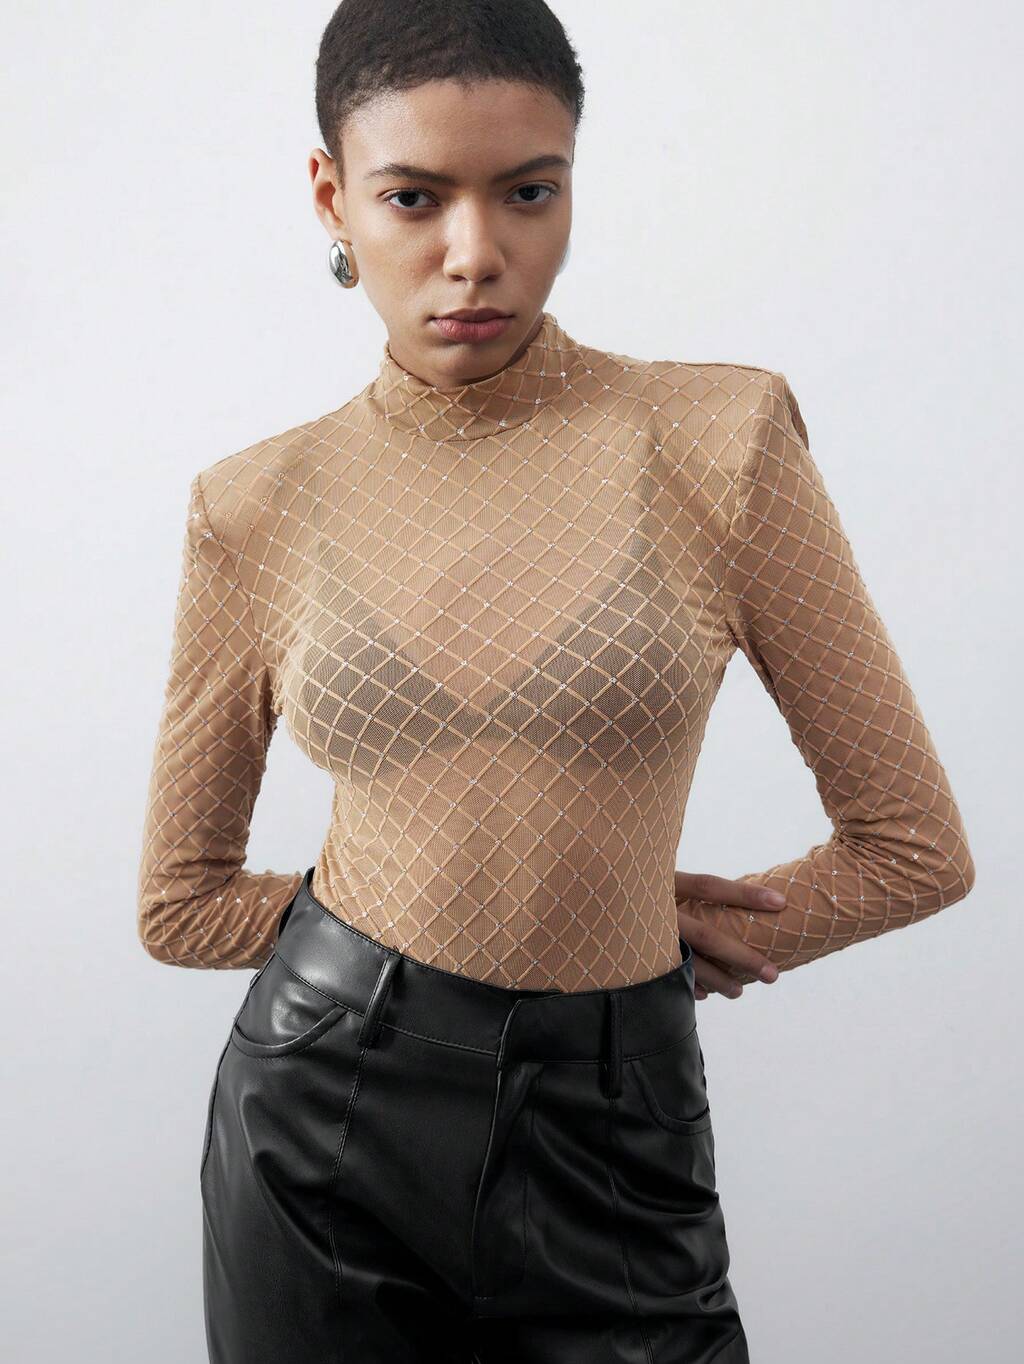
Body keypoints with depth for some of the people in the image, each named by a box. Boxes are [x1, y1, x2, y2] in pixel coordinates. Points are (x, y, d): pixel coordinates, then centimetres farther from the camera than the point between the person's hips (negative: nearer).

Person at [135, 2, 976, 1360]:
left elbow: (915, 845, -2)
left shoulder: (722, 439, -8)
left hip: (611, 1134, -1)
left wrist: (649, 943, 3)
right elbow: (181, 904, 5)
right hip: (321, 1106, 2)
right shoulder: (256, 507, -3)